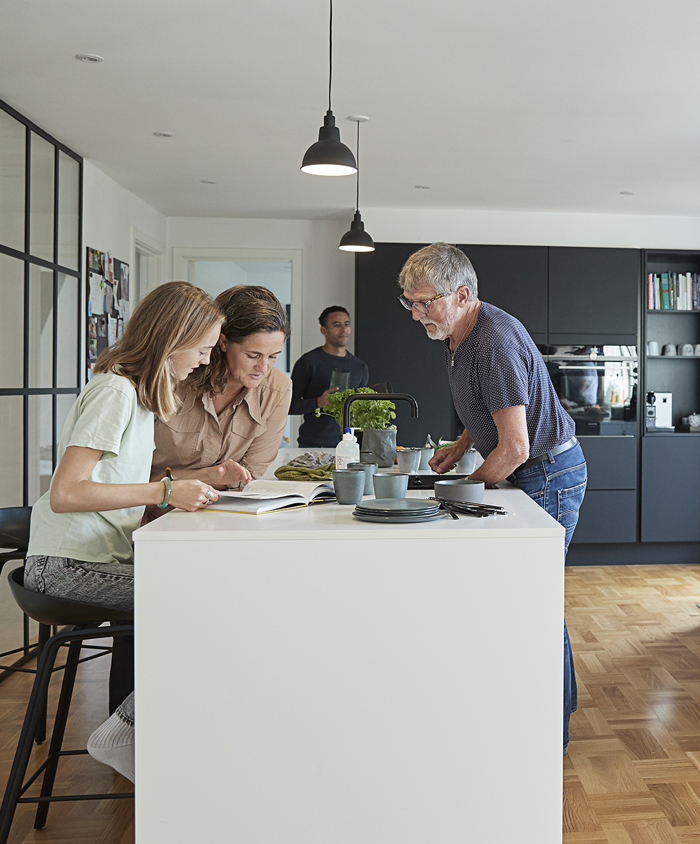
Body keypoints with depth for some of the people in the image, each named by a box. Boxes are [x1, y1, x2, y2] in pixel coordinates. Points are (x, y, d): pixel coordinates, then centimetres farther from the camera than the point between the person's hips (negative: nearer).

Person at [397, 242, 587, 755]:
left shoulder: (496, 343, -27)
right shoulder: (458, 335, 5)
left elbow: (514, 449, -27)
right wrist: (462, 445, 8)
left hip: (548, 475, -10)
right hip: (537, 473, 10)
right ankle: (561, 699, 35)